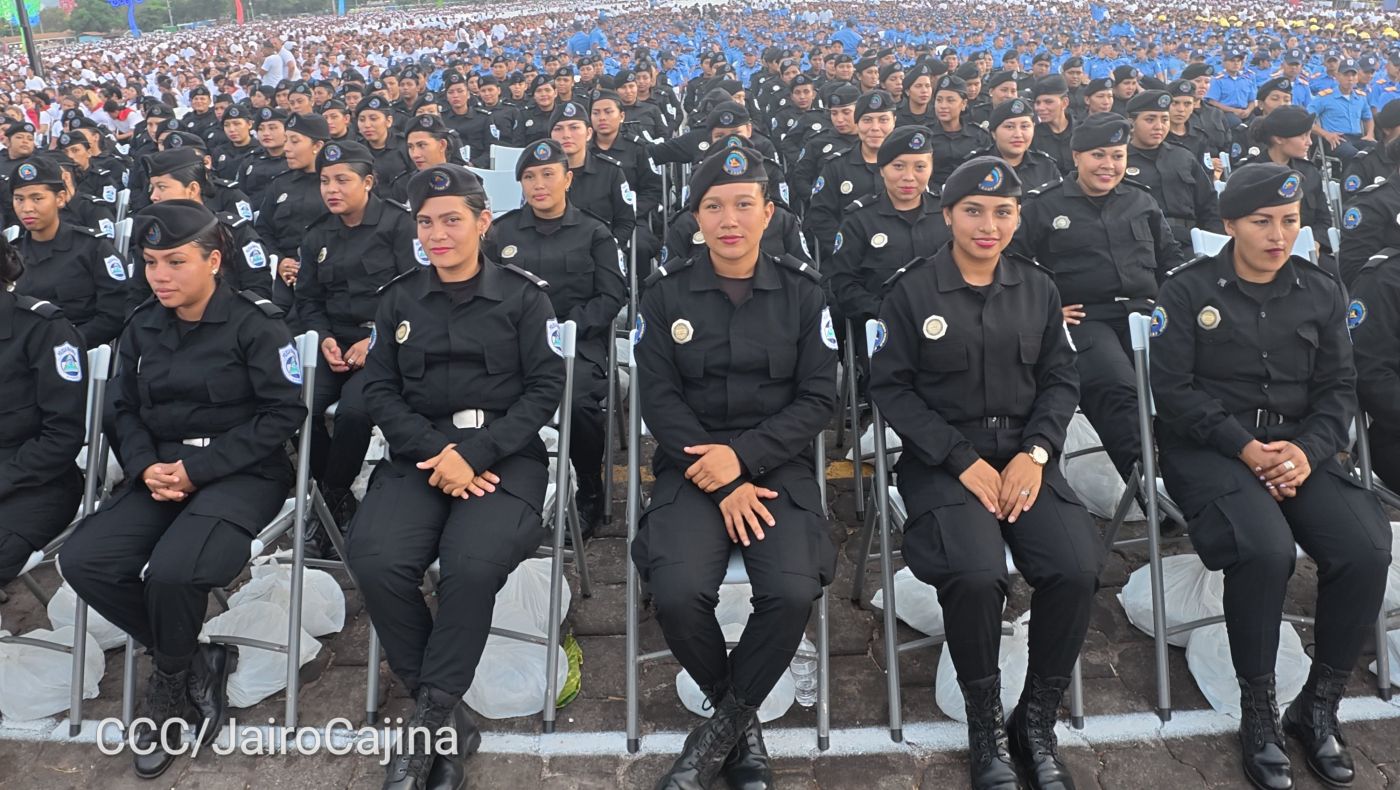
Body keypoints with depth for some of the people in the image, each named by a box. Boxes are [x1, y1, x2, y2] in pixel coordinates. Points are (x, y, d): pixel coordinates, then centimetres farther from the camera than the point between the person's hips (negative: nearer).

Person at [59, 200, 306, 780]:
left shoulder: (255, 323, -9)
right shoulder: (141, 327, 10)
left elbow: (283, 414, -12)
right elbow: (125, 411, 13)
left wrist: (199, 467, -16)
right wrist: (146, 466, -8)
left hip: (242, 473, -6)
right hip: (162, 471, 6)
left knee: (172, 571, -30)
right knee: (83, 560, -17)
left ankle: (170, 681, 5)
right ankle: (196, 665, 1)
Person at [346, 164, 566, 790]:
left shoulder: (523, 294, 6)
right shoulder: (399, 298, 15)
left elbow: (545, 388, -2)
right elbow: (379, 389, 8)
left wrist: (474, 453, -15)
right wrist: (435, 450, -10)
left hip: (504, 456, -2)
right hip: (417, 455, 3)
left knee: (474, 563, -32)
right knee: (377, 561, -26)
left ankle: (430, 717, -10)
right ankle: (449, 719, -9)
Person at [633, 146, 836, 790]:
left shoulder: (801, 292, 6)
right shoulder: (665, 292, 5)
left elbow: (817, 397, 0)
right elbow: (659, 398, -1)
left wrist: (743, 457, -15)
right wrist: (722, 484, -12)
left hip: (778, 465, 0)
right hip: (692, 465, 0)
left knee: (792, 594, -27)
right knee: (678, 594, -26)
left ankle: (719, 733, 0)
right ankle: (743, 723, 4)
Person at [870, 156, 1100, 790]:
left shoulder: (1038, 288, 10)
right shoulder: (911, 289, -1)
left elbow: (1060, 379, 11)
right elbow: (891, 386, -5)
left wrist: (1035, 453, -7)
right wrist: (963, 460, -14)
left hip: (1025, 454, 4)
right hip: (943, 459, -3)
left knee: (1077, 567, -22)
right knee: (975, 574, -29)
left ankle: (1036, 721, 2)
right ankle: (984, 725, -3)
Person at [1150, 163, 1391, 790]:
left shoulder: (1321, 292, 13)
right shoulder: (1187, 290, 0)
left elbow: (1338, 387, 9)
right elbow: (1173, 389, -7)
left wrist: (1308, 448, -11)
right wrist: (1244, 446, -17)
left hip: (1297, 445, 4)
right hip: (1208, 448, -4)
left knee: (1367, 550, -22)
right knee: (1265, 550, -32)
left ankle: (1319, 706, 0)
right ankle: (1258, 711, -10)